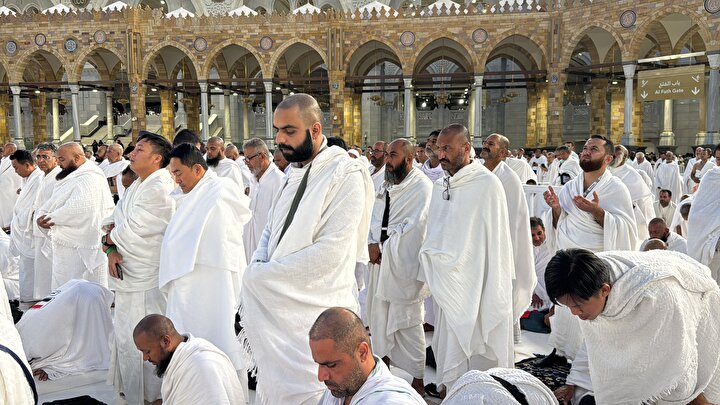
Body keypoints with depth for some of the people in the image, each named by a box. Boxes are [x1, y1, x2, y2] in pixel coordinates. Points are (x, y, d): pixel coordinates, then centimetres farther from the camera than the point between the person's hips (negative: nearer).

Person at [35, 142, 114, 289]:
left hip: (80, 250, -10)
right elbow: (50, 204, 16)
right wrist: (41, 215, -6)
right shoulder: (72, 177, 16)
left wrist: (50, 218, -16)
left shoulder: (89, 179, -17)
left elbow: (78, 211, -29)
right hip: (65, 248, 10)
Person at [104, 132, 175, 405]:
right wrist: (112, 250, -7)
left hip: (146, 280, -9)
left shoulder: (159, 189, -18)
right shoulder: (136, 186, 13)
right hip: (128, 274, 9)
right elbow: (115, 222, 10)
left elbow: (132, 230, -19)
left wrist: (109, 240, 0)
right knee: (126, 336, 18)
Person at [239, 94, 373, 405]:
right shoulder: (295, 173, 13)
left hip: (315, 312, -8)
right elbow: (271, 230, 18)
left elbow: (330, 253, -22)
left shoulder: (346, 175, -14)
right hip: (279, 306, 8)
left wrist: (262, 275, -15)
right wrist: (258, 265, -4)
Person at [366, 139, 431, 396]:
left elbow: (413, 226, -18)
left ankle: (417, 379, 5)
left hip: (404, 264, -8)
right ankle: (383, 358, 32)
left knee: (407, 322, -4)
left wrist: (382, 244, -14)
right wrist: (373, 243, -5)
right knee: (380, 313, 15)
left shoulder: (421, 186, -11)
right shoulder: (387, 184, 14)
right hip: (381, 259, 8)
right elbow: (376, 217, 13)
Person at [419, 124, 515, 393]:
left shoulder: (486, 184, -10)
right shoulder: (440, 185, 11)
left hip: (474, 286, -6)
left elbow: (496, 240, -10)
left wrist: (493, 293, -11)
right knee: (447, 348, 12)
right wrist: (429, 274, 12)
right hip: (445, 284, 7)